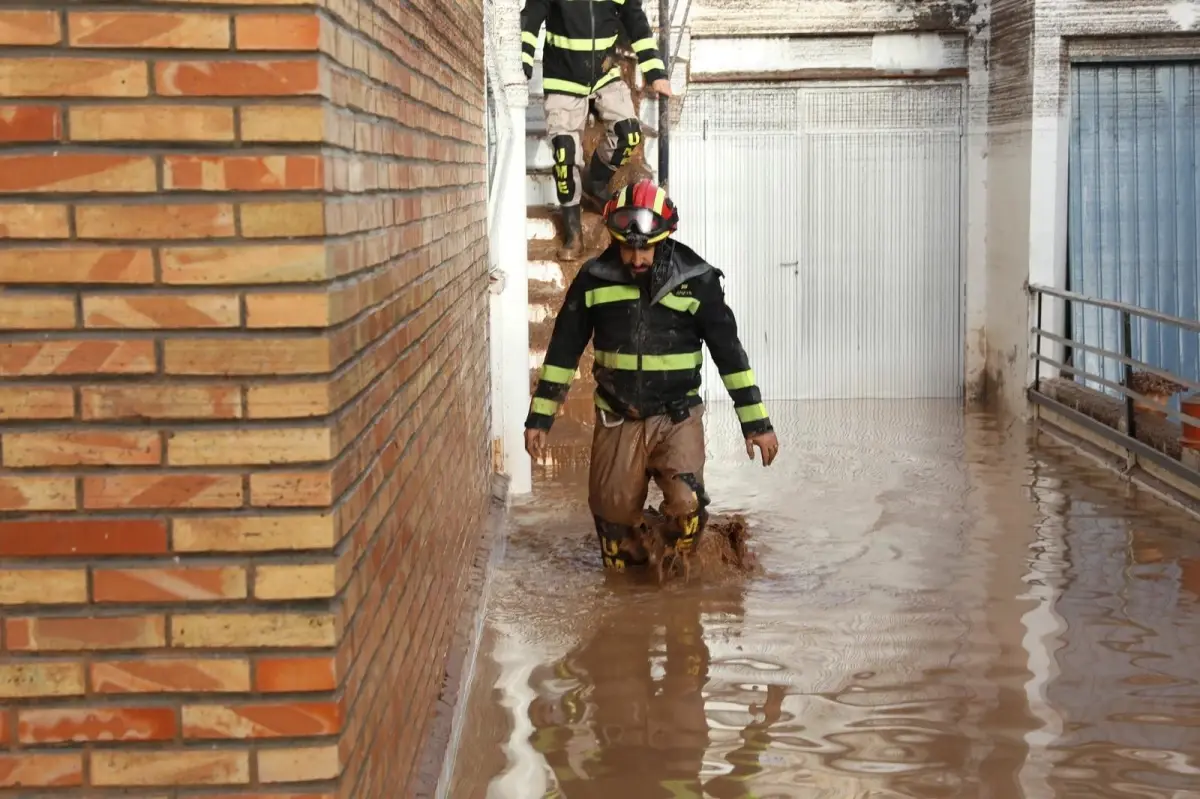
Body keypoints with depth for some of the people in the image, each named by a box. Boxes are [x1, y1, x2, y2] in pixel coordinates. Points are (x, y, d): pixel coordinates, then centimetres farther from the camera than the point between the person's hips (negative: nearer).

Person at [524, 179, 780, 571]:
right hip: (616, 420, 2)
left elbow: (728, 351, -3)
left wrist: (756, 422, -4)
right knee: (614, 515, 5)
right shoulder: (594, 279, -3)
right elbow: (563, 350, 5)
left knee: (686, 505, -19)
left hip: (677, 417, -2)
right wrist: (539, 418, 5)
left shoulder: (696, 280, -7)